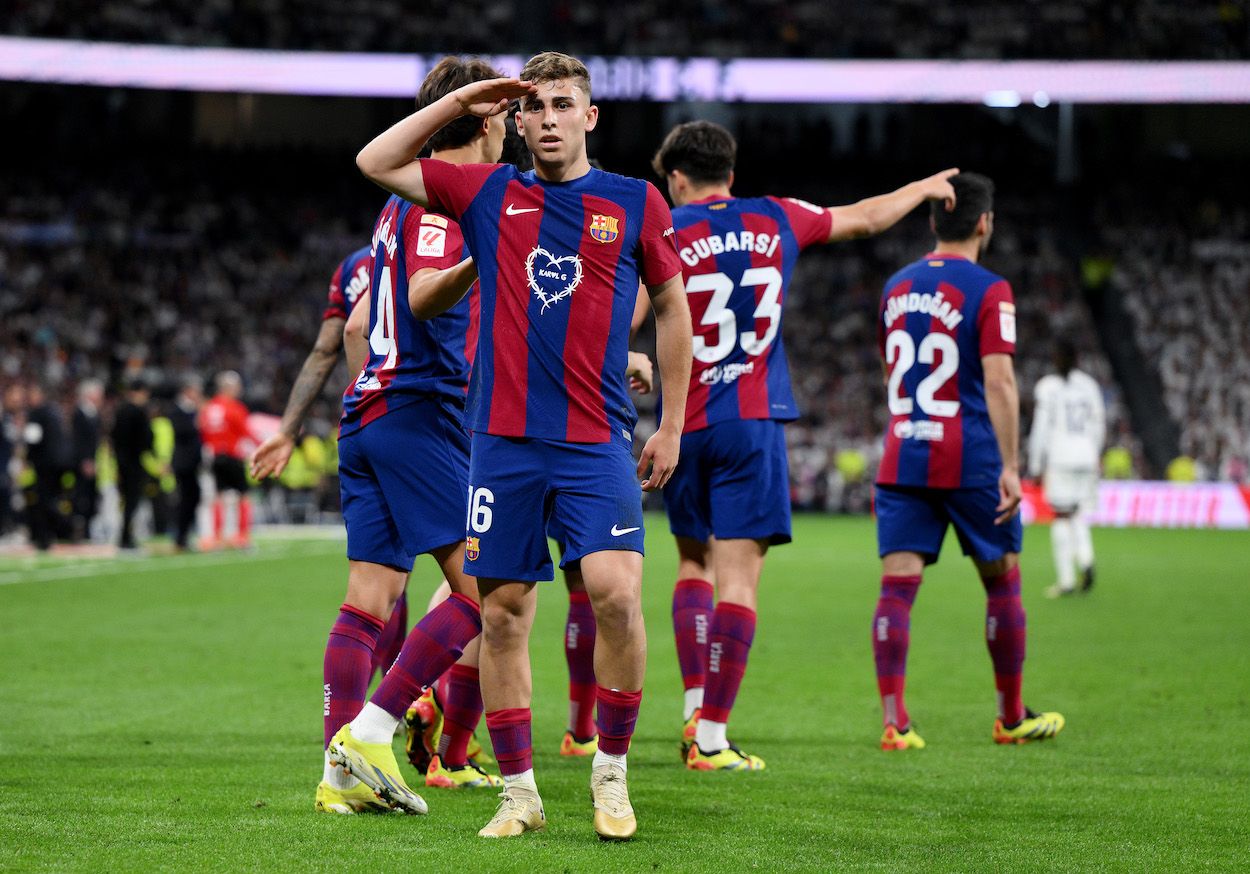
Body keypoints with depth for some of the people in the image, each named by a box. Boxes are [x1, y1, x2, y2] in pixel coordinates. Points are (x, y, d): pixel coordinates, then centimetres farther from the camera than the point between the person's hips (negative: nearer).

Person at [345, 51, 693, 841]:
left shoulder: (636, 203, 5)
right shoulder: (488, 194, 9)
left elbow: (672, 308, 13)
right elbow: (376, 162, 13)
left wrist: (672, 427, 10)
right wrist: (459, 102, 6)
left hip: (598, 442, -2)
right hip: (504, 441, 2)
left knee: (617, 595, -18)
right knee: (503, 616, 2)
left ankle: (612, 771, 0)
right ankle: (520, 792, 13)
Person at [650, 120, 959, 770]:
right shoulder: (776, 220, 7)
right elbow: (865, 218, 24)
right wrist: (925, 188, 40)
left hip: (684, 423, 0)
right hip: (753, 423, 0)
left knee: (693, 563, 18)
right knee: (738, 574, -3)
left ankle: (694, 709, 8)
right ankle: (712, 738, -7)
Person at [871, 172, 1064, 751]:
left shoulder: (897, 287, 11)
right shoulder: (988, 291, -8)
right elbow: (998, 382, -16)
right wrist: (1010, 465, -16)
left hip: (900, 459, 4)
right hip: (970, 461, -4)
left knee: (897, 586, -2)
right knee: (1002, 582, 11)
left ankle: (894, 721, -13)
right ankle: (1012, 717, 21)